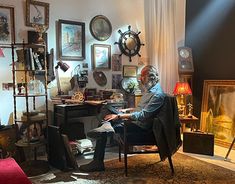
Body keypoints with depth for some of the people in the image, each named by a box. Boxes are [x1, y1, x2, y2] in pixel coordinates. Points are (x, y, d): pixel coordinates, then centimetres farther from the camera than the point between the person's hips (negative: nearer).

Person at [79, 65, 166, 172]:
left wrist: (119, 116, -26)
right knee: (107, 109, 2)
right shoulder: (149, 90, 14)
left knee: (103, 132, -16)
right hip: (133, 119, 10)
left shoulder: (157, 95, -18)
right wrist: (127, 110, 14)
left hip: (140, 125, -10)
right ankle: (106, 126, -28)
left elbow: (143, 115, -26)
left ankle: (98, 163, -5)